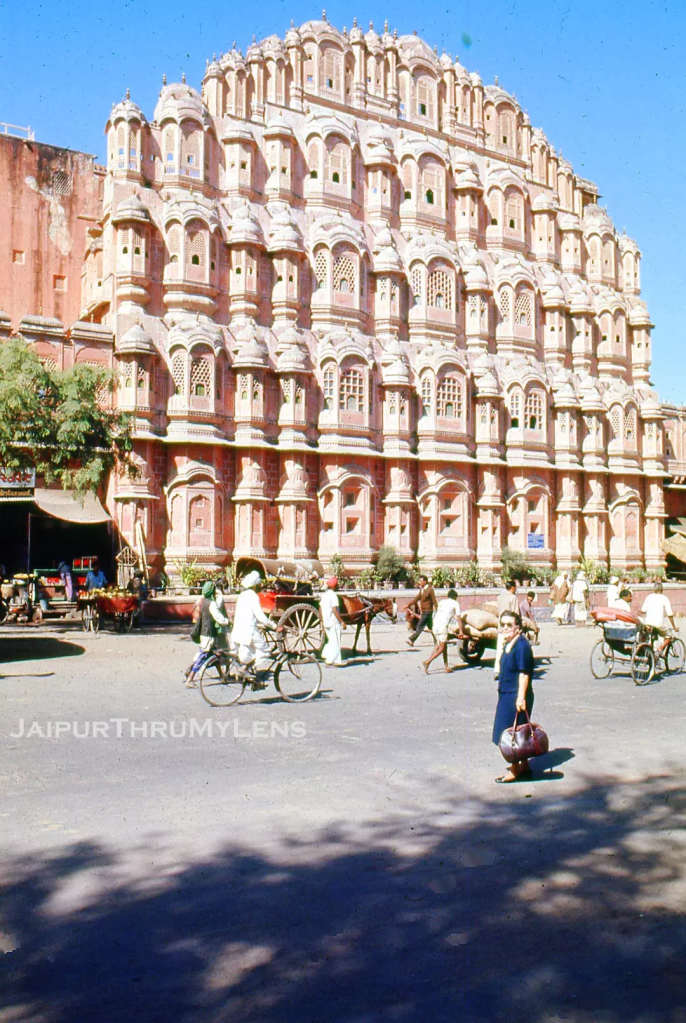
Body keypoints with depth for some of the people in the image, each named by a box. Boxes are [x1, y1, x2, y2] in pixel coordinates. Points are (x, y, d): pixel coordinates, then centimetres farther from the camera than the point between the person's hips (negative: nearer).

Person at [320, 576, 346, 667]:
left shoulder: (323, 594, 9)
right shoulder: (333, 595, -16)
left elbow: (320, 608, 14)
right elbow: (334, 610, -22)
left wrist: (322, 621, 21)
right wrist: (342, 622, -17)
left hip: (326, 622, 8)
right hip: (334, 622, -8)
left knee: (332, 641, 17)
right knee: (335, 642, 2)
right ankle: (329, 660, 3)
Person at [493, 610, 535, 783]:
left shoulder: (522, 645, -18)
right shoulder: (508, 645, 11)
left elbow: (524, 673, -21)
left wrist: (521, 697, -24)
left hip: (516, 697, -9)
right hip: (506, 695, 9)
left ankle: (515, 769, 10)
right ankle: (524, 767, 27)